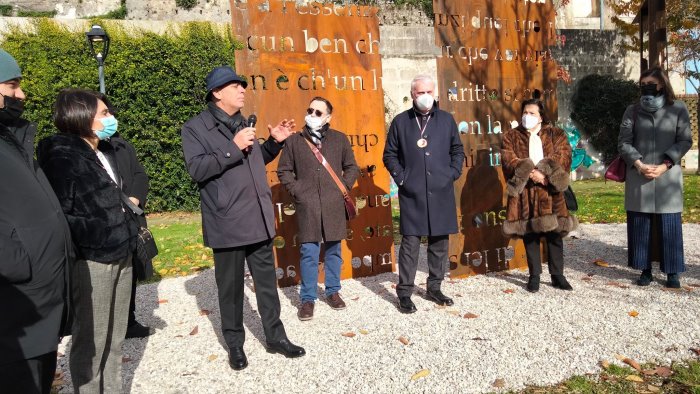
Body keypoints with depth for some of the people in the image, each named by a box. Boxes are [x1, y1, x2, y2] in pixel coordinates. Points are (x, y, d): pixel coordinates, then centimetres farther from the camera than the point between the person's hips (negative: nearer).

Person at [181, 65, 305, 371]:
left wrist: (274, 142, 9)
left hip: (258, 220, 6)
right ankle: (235, 344, 25)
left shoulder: (243, 124, 17)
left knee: (267, 282, 13)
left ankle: (275, 337, 27)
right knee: (231, 287, 8)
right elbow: (196, 168, -17)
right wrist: (233, 148, -22)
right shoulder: (196, 127, -5)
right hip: (227, 223, -6)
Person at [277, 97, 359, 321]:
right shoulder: (295, 141, 6)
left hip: (334, 206, 1)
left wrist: (344, 187, 2)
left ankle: (332, 292, 26)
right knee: (309, 253, 1)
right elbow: (283, 171, 11)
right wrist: (296, 191, -1)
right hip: (307, 207, -1)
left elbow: (352, 167, 15)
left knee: (333, 251, 10)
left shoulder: (340, 139, 8)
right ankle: (307, 298, 12)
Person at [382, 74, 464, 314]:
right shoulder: (400, 121, 6)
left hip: (441, 193, 3)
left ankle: (434, 288, 23)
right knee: (410, 242, -3)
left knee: (439, 241, 8)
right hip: (412, 194, -2)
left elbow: (458, 150, 17)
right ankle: (404, 292, 7)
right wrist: (400, 177, -2)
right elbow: (390, 155, 9)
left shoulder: (446, 119, 11)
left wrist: (453, 173, 4)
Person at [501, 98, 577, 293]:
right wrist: (529, 174, -20)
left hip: (550, 193, 1)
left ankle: (557, 275, 18)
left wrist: (545, 175, -18)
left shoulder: (555, 134, 9)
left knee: (554, 234, 5)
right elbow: (509, 160, -6)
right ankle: (534, 275, 16)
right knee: (530, 235, 5)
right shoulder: (511, 136, 8)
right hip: (524, 193, 0)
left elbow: (563, 157, -4)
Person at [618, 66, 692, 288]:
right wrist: (639, 164, -11)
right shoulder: (633, 111, 7)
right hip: (638, 177, 1)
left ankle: (672, 272, 12)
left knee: (669, 226, 1)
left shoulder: (678, 109, 4)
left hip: (668, 176, -1)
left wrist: (664, 166, -10)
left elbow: (685, 141, 1)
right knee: (640, 225, 3)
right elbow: (623, 142, 2)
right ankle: (645, 270, 13)